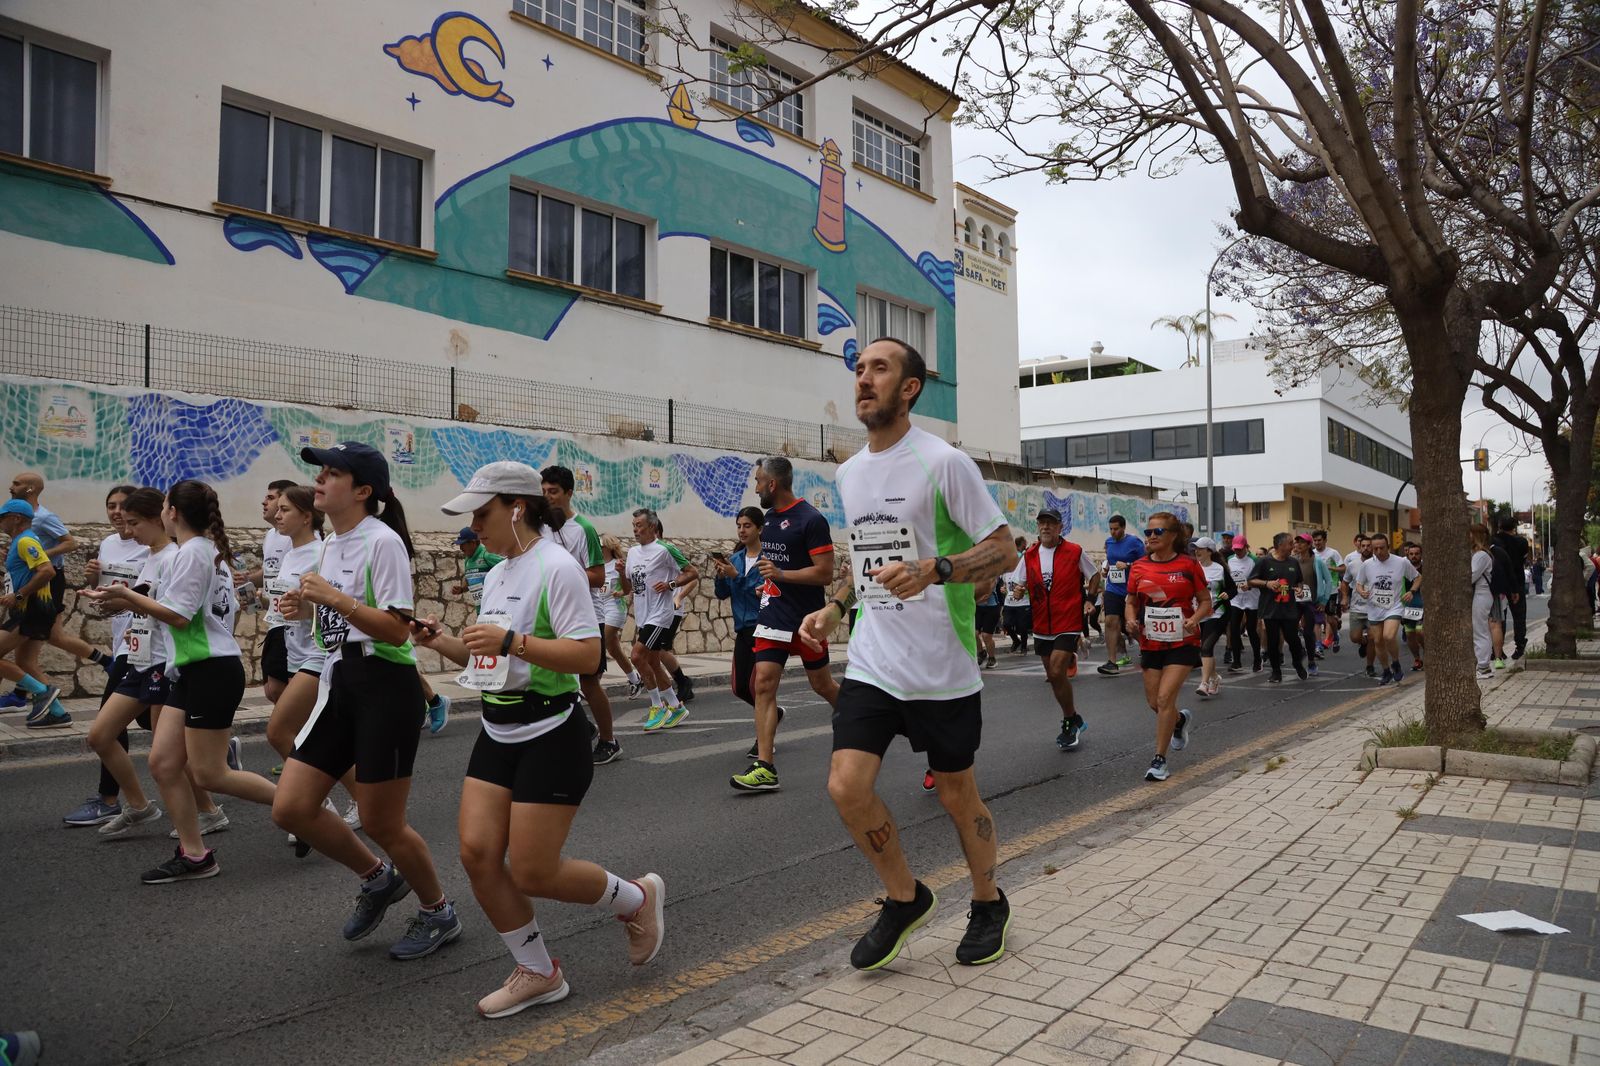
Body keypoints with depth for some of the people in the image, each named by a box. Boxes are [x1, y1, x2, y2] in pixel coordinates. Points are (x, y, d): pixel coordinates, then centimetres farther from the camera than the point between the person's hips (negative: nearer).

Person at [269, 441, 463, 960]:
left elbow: (396, 628, -20)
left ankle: (438, 912, 25)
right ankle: (378, 879, 28)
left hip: (385, 687, -9)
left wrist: (333, 597, -23)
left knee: (380, 823, 1)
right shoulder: (330, 543, 13)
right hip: (338, 684, 9)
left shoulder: (382, 540, -14)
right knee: (291, 808, 5)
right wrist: (308, 608, 6)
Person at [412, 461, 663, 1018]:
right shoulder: (496, 574, 12)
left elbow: (586, 656, -22)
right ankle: (537, 973, 20)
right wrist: (440, 641, 6)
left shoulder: (556, 566, -15)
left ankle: (637, 899, 23)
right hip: (498, 734, 8)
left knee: (533, 873, -4)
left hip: (550, 737, -8)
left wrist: (509, 640, -28)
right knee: (477, 853, 1)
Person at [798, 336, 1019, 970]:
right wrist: (835, 607, 9)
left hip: (942, 668, -5)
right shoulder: (848, 474, 10)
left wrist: (934, 570, -28)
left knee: (956, 794, 9)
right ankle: (905, 899, 20)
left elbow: (1004, 551, -11)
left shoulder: (943, 463, -11)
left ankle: (989, 905, 37)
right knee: (846, 787, -6)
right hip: (871, 662, 5)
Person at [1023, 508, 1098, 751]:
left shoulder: (1074, 552, -5)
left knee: (1057, 673, -16)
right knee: (1053, 677, 12)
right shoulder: (1029, 556, 4)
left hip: (1069, 624, -5)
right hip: (1041, 626, 5)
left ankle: (1070, 722, 4)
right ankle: (1073, 720, 31)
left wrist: (1089, 598, 0)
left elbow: (1095, 574, 9)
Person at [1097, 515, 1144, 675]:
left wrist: (1127, 565, -20)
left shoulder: (1134, 542, -9)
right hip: (1112, 589, 4)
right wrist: (1106, 569, 8)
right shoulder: (1108, 542, 10)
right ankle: (1112, 662, -7)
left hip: (1131, 591, -4)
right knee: (1111, 622, -9)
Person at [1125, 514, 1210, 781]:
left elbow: (1205, 601, 1)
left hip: (1182, 642, -4)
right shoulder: (1139, 568, 2)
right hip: (1151, 643, 4)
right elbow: (1131, 602, 11)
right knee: (1154, 702, 10)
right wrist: (1131, 620, -9)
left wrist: (1195, 618, -19)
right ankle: (1180, 719, 46)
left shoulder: (1188, 565, -6)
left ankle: (1159, 760, -1)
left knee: (1165, 698, -14)